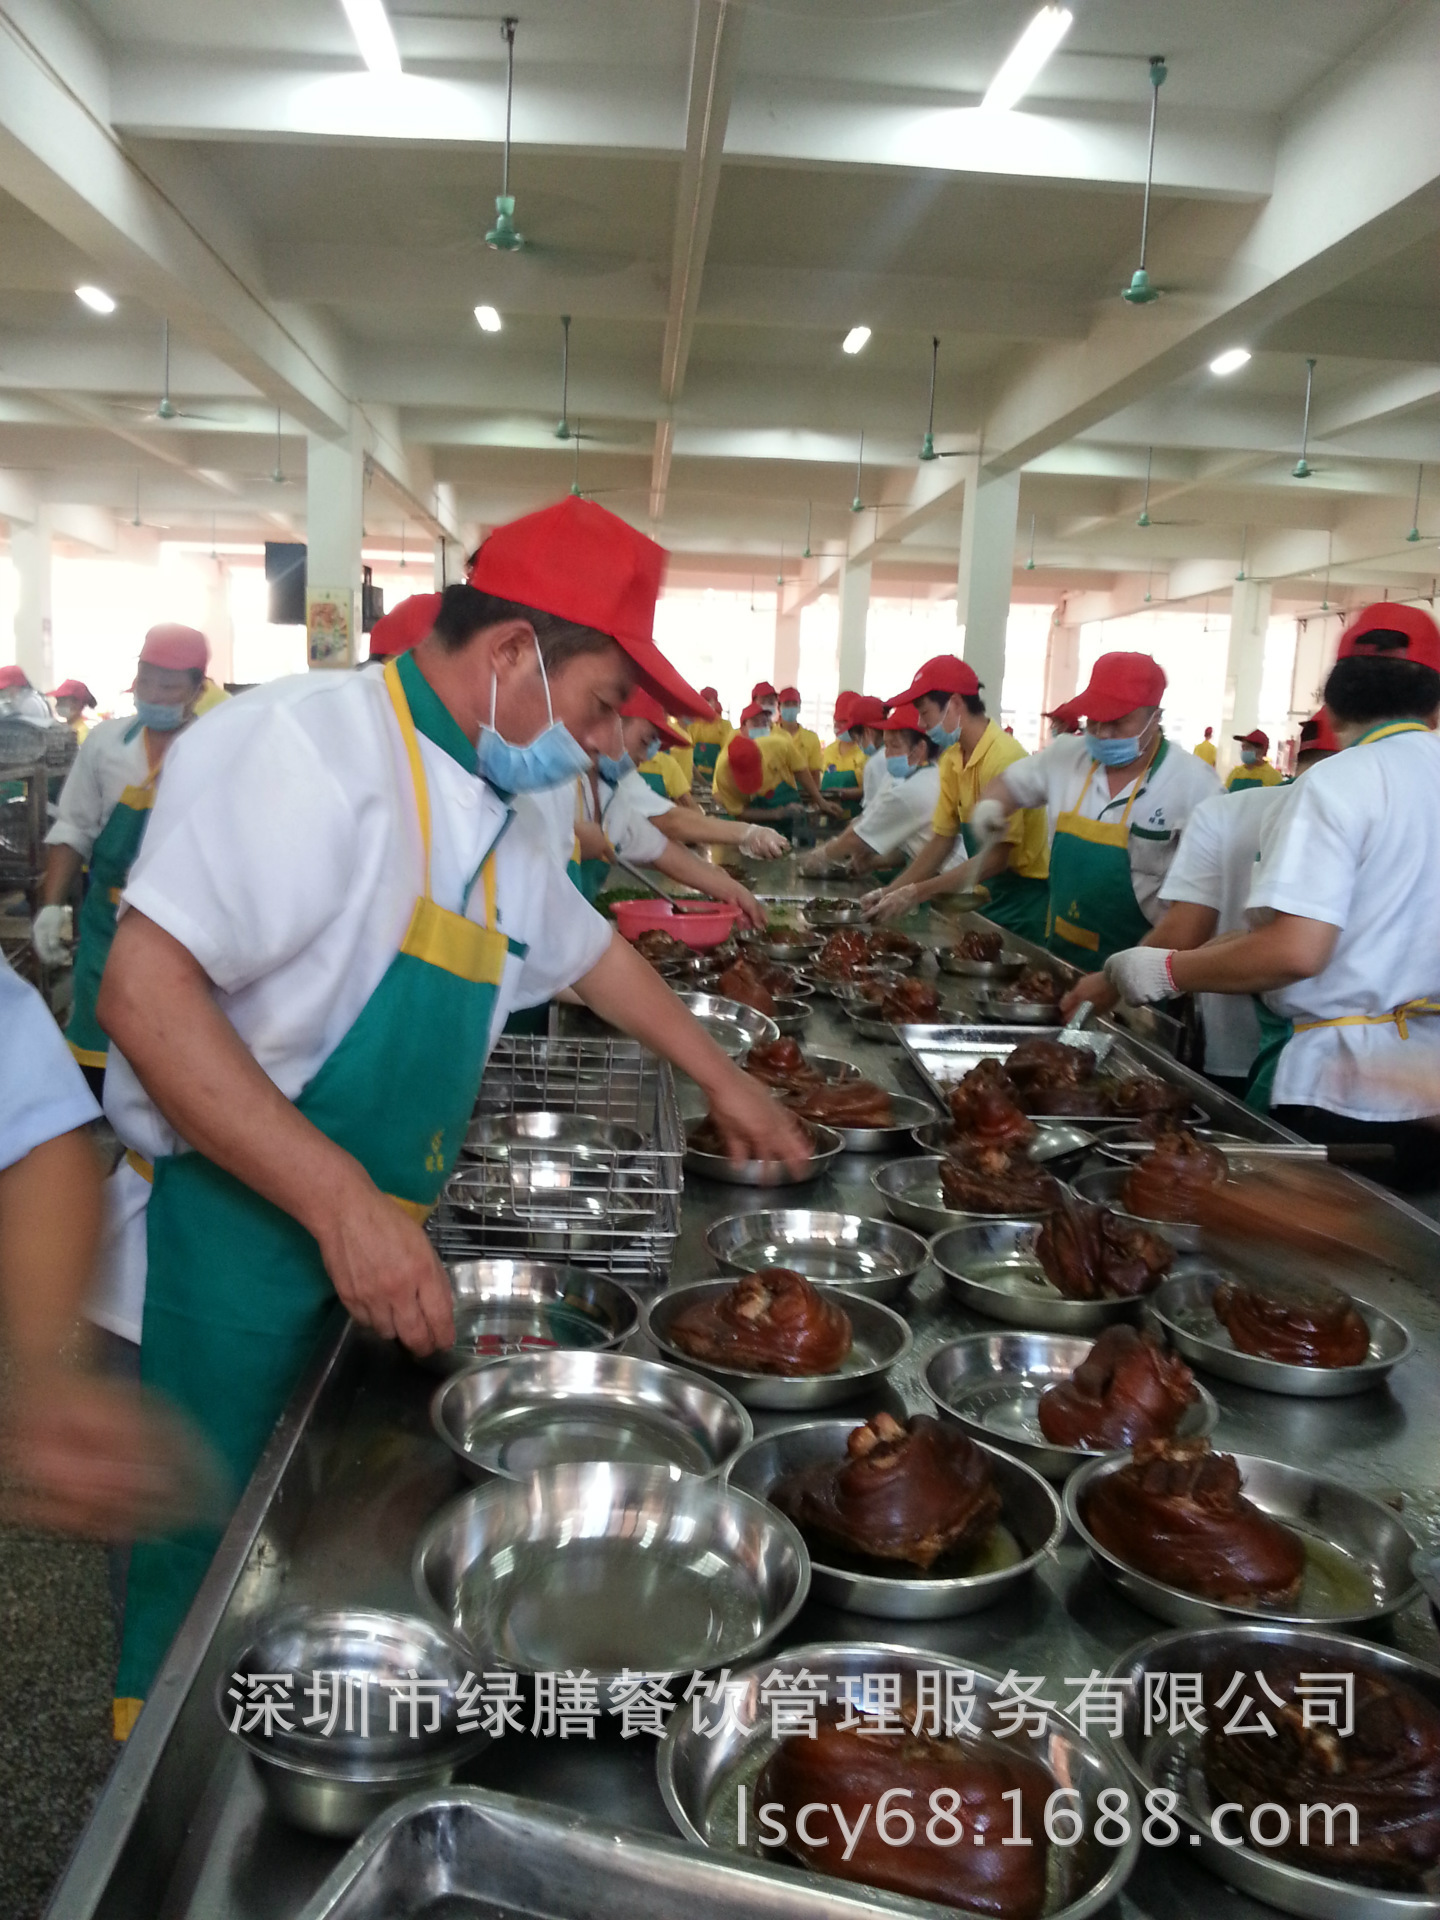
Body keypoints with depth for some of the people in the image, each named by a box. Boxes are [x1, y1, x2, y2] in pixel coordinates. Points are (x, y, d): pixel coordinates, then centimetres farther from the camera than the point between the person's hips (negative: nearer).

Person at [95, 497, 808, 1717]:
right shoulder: (313, 741, -19)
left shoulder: (492, 816, 11)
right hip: (233, 1259, -8)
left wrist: (721, 1079, 29)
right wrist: (344, 1203, -31)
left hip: (367, 1256, 8)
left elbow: (587, 950, 28)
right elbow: (146, 991, -26)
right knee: (214, 1582, 6)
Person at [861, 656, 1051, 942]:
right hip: (994, 894, 7)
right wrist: (891, 891, -4)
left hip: (1027, 900, -7)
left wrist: (915, 893, -23)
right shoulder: (951, 760, 3)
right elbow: (942, 840, 7)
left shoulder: (1003, 757, -21)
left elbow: (995, 858, -24)